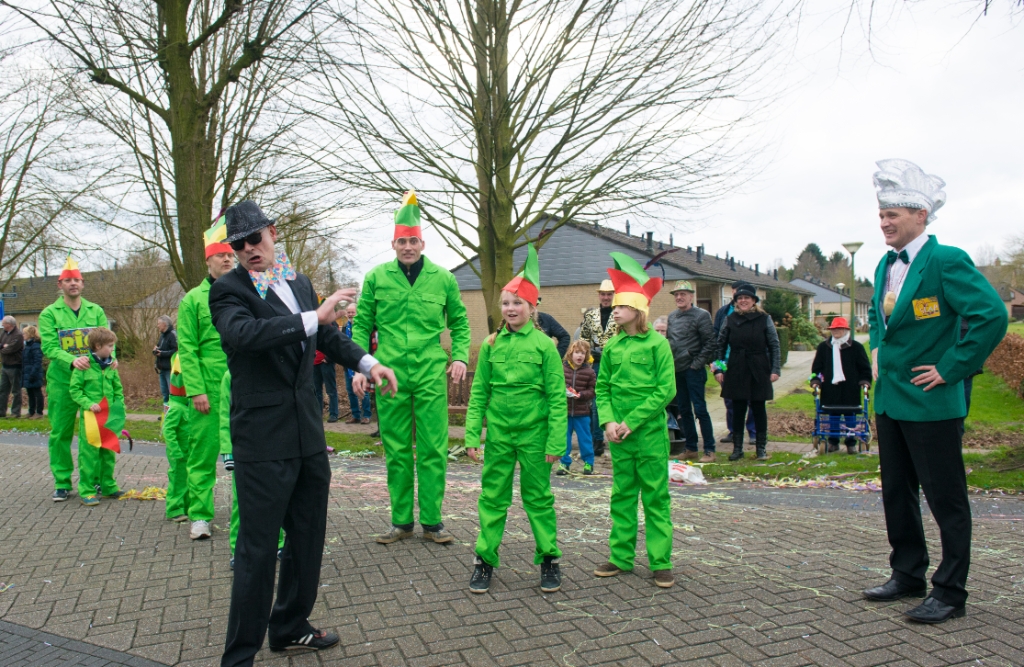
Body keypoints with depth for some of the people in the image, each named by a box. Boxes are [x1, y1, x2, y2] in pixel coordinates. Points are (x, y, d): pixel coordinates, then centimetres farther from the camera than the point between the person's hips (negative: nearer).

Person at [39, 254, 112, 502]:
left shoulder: (96, 311, 10)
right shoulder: (49, 314, 3)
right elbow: (49, 347, -7)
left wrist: (110, 357, -18)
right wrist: (72, 360, -25)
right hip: (61, 381, -1)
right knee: (60, 433, 3)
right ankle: (62, 483, 13)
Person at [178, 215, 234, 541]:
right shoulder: (193, 299, 3)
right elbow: (187, 350, -2)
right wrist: (196, 390, -11)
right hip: (209, 389, -2)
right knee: (204, 451, 2)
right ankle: (199, 516, 12)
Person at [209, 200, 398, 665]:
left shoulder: (299, 283, 12)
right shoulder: (227, 290, -7)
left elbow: (328, 336, 24)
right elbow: (243, 332, -29)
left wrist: (367, 362, 11)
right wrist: (312, 318, -31)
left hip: (307, 433, 7)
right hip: (262, 438, -7)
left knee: (307, 538, 18)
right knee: (258, 548, 0)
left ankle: (290, 628, 37)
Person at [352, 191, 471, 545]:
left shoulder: (443, 278, 5)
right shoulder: (377, 277, 5)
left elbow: (459, 322, 13)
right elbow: (362, 326, 9)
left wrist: (460, 356, 0)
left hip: (431, 375, 0)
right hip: (390, 375, 1)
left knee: (433, 449, 1)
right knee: (396, 450, 8)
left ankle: (432, 520, 13)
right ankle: (401, 521, 20)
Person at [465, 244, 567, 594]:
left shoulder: (544, 345, -6)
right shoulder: (491, 345, 3)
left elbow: (557, 397, -5)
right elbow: (478, 393, 6)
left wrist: (556, 442, -8)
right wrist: (472, 435, 0)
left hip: (534, 434, -2)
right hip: (499, 434, 2)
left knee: (538, 497, 9)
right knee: (492, 496, 9)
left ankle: (548, 558, 23)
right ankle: (485, 559, 21)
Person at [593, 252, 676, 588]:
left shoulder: (657, 343, -7)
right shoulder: (612, 345, 6)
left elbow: (665, 391, -11)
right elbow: (602, 388, 9)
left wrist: (632, 422, -15)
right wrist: (608, 422, -7)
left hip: (650, 431, -4)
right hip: (619, 433, 4)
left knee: (655, 496, 3)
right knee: (622, 494, 11)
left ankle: (661, 562, 12)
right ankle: (621, 557, 21)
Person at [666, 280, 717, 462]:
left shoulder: (701, 315, -8)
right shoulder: (672, 316, 10)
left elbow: (711, 343, -11)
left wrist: (697, 363, -13)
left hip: (693, 370, -6)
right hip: (676, 370, 6)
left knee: (700, 409, -5)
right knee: (683, 411, 11)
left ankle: (709, 450, 4)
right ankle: (690, 448, 20)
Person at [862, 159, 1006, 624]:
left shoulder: (946, 261, -14)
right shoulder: (886, 265, 11)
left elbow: (992, 316, -23)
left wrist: (950, 369, -19)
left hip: (929, 402, -8)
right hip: (889, 399, 9)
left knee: (945, 498, 3)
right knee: (896, 493, 16)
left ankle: (950, 592, 15)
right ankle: (908, 575, 30)